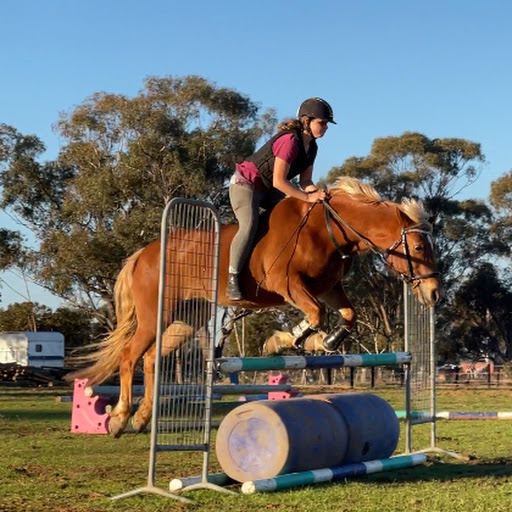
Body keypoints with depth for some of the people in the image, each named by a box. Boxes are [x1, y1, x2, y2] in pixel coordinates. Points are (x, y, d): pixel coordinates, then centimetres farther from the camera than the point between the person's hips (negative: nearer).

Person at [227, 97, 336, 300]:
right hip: (245, 183, -10)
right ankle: (232, 280, -26)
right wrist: (308, 197, -30)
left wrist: (316, 192, -20)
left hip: (267, 189, 10)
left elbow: (305, 180, 1)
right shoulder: (290, 141, -27)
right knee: (249, 225, -28)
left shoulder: (311, 146, 1)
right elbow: (279, 181, -31)